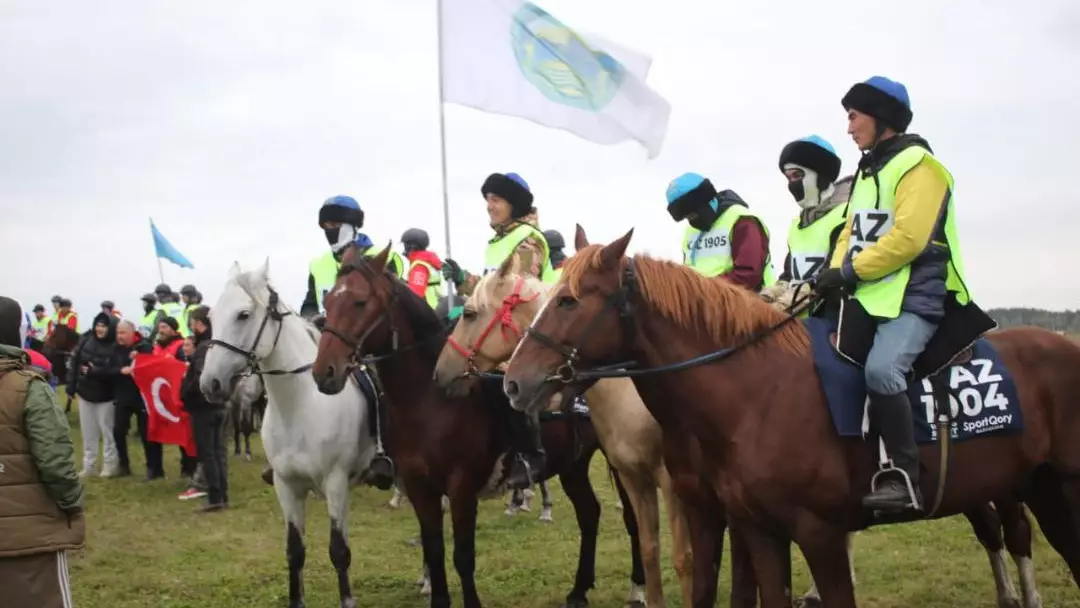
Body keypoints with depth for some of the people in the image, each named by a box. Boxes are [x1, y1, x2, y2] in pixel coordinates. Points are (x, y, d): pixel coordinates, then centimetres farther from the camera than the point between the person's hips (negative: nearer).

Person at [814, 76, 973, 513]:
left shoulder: (917, 164, -7)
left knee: (880, 369, -32)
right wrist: (835, 272, -3)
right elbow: (851, 234, 17)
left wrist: (850, 271, -16)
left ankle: (904, 476, -24)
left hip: (915, 297, -9)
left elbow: (907, 238, -19)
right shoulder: (868, 172, 20)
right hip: (870, 296, 9)